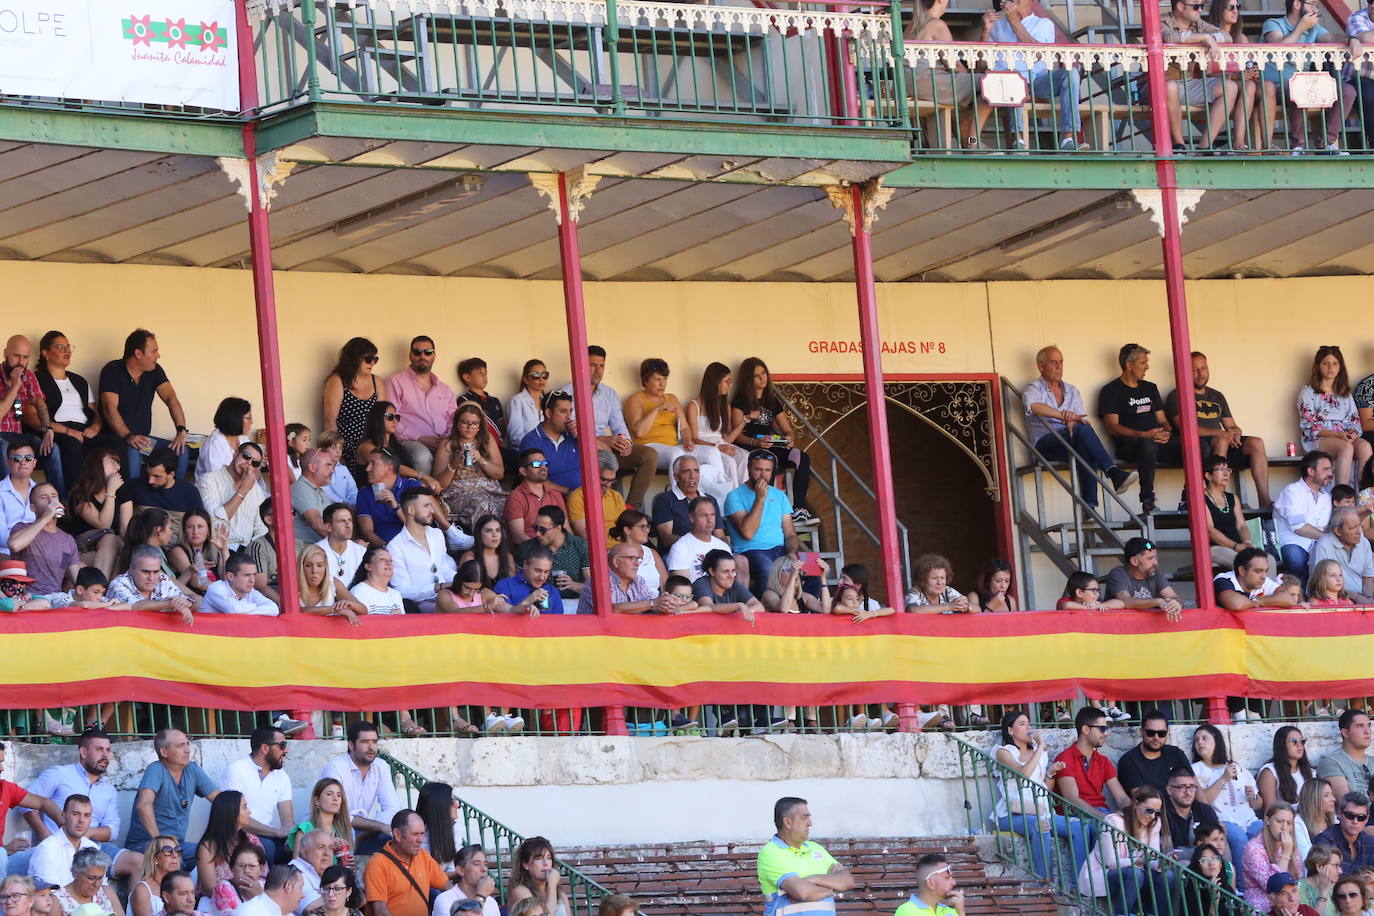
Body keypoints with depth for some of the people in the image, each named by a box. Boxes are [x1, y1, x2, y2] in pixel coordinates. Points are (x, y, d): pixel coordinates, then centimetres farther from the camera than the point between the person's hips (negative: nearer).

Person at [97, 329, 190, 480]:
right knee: (132, 453, -37)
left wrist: (182, 431, -21)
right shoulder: (113, 371, -10)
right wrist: (128, 437, -35)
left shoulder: (154, 371, 7)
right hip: (115, 438, -6)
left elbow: (171, 399, -4)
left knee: (181, 452, -15)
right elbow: (110, 409, -20)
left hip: (143, 437, 6)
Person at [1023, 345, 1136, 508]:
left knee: (1086, 452, -34)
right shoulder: (1034, 389, 6)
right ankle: (1115, 474, -43)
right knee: (1082, 429, -33)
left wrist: (1072, 421, -14)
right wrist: (1064, 415, -31)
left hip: (1070, 445, 4)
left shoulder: (1072, 391, 23)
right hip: (1045, 445, -4)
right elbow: (1032, 405, -20)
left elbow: (1081, 419, 13)